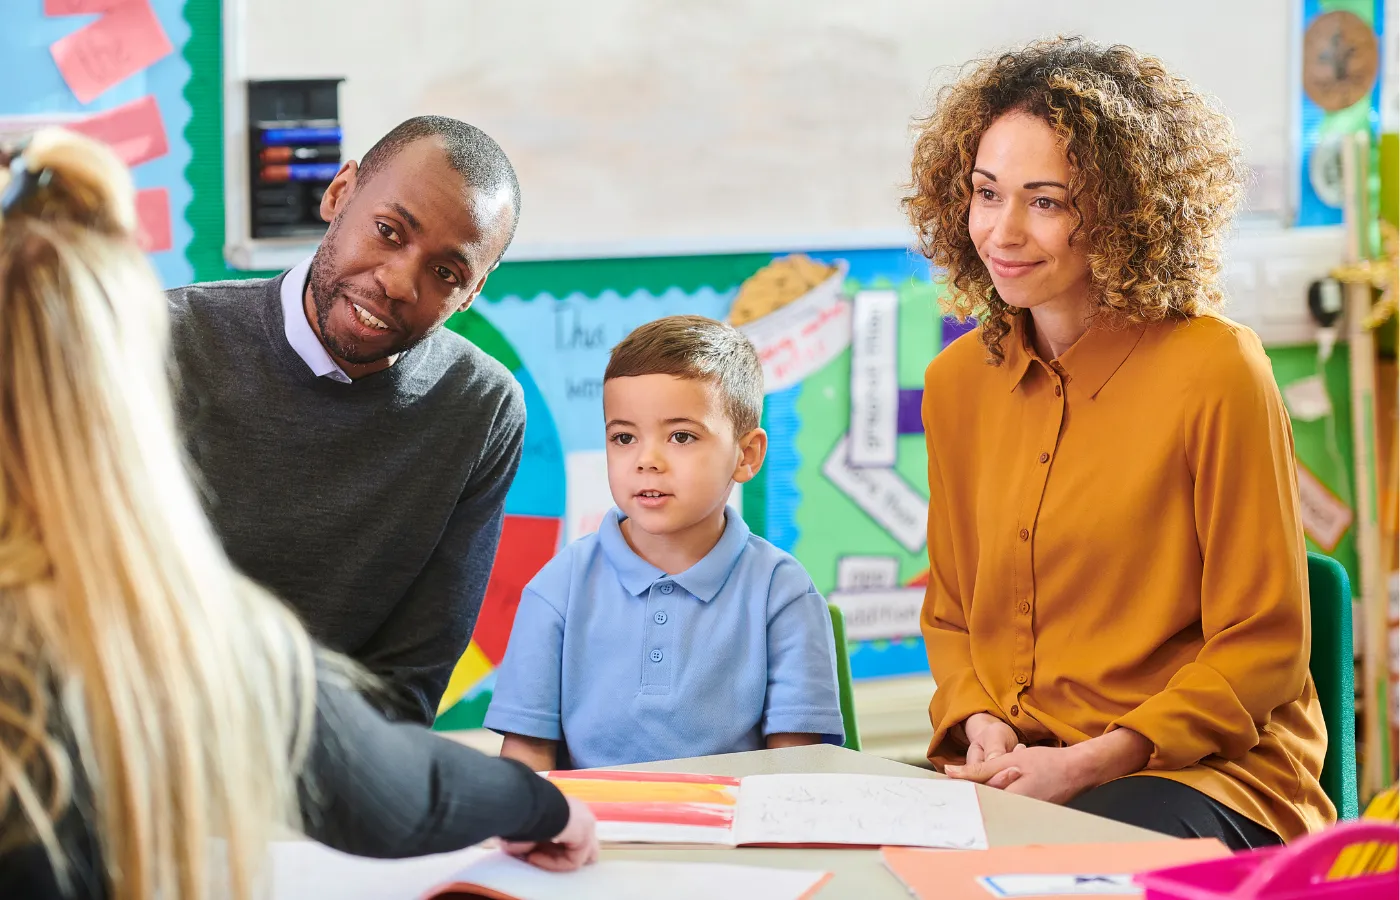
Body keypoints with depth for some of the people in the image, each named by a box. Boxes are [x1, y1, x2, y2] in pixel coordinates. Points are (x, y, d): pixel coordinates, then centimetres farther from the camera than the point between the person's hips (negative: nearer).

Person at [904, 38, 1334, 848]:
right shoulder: (958, 380, 9)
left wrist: (1087, 762, -16)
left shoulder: (1215, 370, -9)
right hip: (1013, 767, 6)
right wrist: (982, 724, -2)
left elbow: (1263, 648, -7)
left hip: (1208, 771, -5)